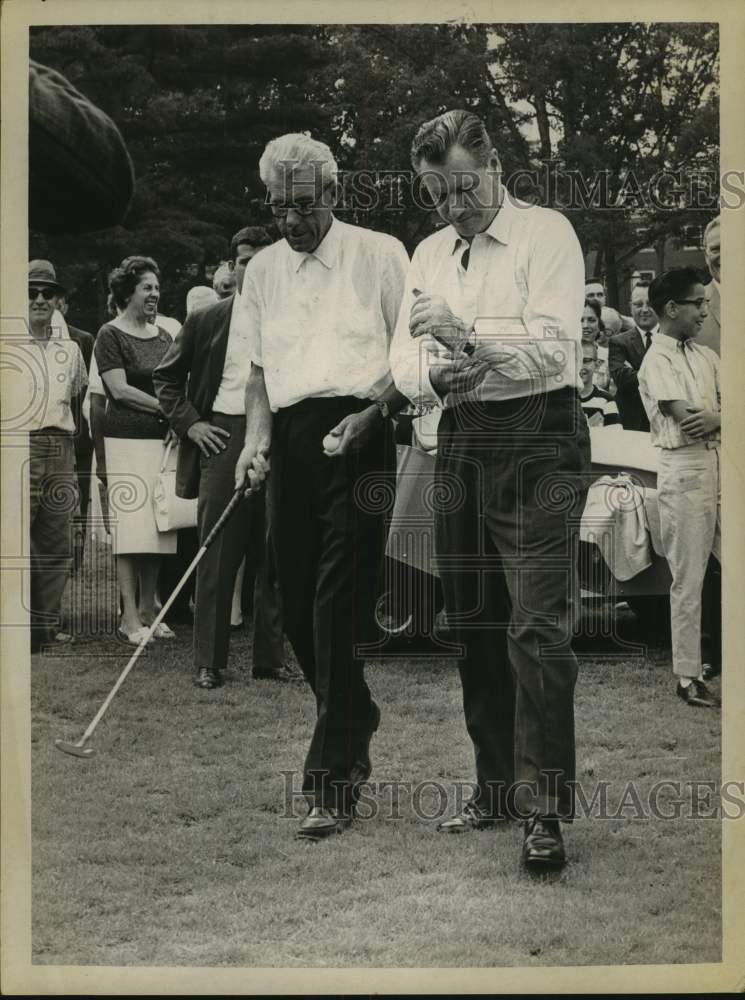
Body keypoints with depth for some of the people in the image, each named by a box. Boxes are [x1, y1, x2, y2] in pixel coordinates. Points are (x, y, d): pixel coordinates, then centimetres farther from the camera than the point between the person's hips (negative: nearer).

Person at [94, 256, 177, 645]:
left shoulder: (163, 336, 16)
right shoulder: (111, 335, -2)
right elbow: (120, 389, -9)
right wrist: (166, 407, -11)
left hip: (163, 439, 6)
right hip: (127, 438, -6)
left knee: (156, 527, 4)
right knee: (131, 527, -7)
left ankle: (147, 610, 11)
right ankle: (130, 617, -5)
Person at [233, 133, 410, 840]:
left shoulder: (379, 255, 2)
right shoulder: (263, 269, 16)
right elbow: (258, 369, 18)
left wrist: (374, 412, -14)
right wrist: (255, 440, 2)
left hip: (358, 436, -5)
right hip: (291, 439, 5)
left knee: (339, 603, -11)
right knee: (297, 602, 6)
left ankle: (332, 783, -9)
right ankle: (355, 724, 33)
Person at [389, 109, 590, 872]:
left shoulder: (546, 234, -3)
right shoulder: (429, 254, 16)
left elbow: (551, 347, -15)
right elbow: (404, 361, 10)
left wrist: (464, 334, -19)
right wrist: (435, 373, -12)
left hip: (538, 442, -7)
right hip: (460, 444, 7)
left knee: (537, 628, -12)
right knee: (474, 628, 11)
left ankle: (545, 808, -11)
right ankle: (497, 787, 22)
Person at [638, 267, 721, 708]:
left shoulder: (706, 356, 14)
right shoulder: (658, 359, -8)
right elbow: (685, 418, -18)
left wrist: (713, 419, -15)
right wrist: (720, 415, -1)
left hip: (718, 466, 7)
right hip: (685, 472, -7)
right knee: (689, 581, -1)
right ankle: (689, 676, 8)